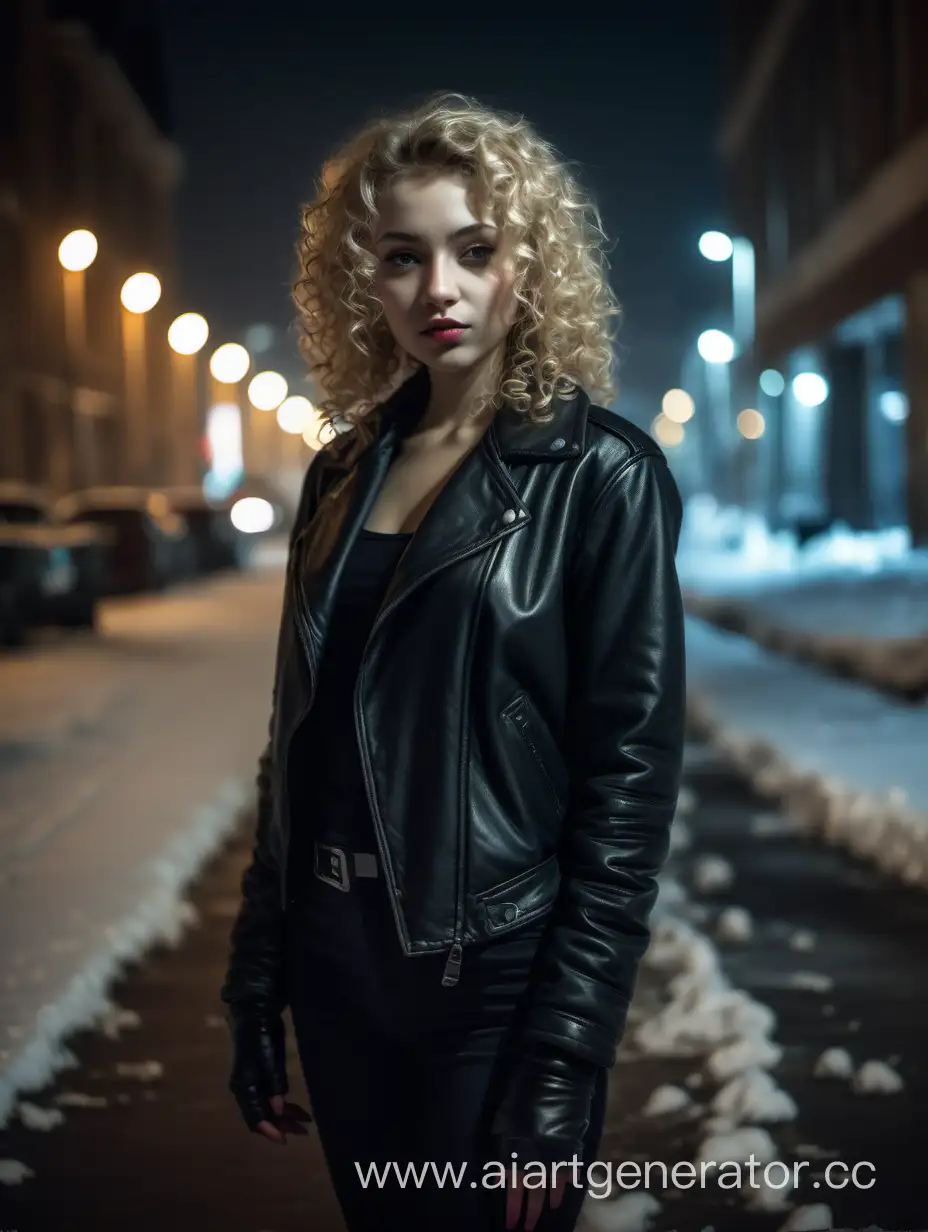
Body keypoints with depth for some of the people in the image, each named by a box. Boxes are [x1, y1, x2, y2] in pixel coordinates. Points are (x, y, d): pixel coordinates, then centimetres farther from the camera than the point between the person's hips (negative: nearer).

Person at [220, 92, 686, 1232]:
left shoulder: (601, 476, -9)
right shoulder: (343, 470, 7)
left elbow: (630, 775, -12)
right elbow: (298, 738, 11)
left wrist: (565, 1060, -16)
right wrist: (255, 982, 9)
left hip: (496, 973, -5)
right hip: (338, 965, 5)